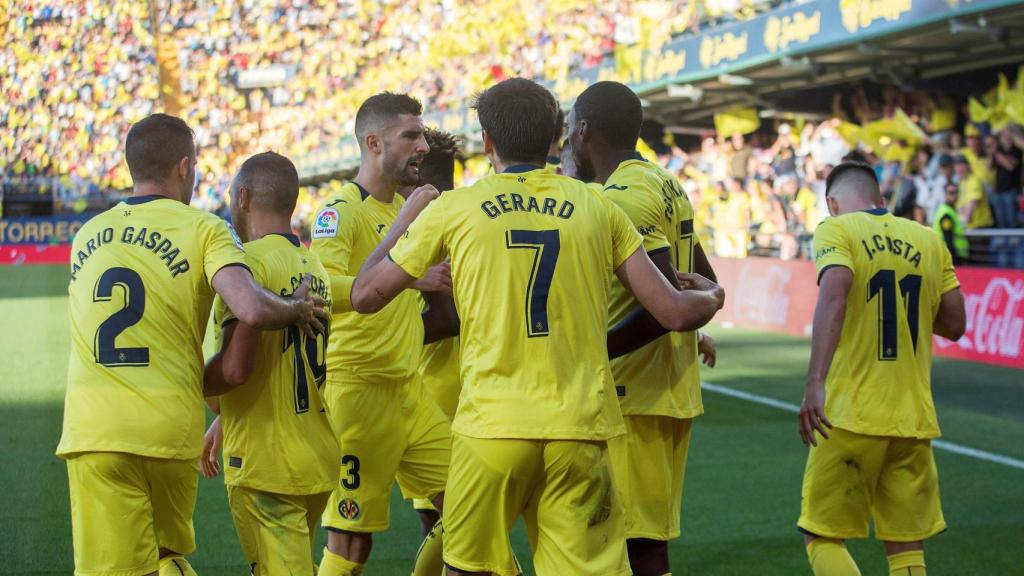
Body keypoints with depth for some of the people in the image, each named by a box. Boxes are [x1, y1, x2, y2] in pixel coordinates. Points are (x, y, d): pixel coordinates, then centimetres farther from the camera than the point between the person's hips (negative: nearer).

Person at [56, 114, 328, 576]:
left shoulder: (86, 236, 15)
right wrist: (297, 310, 4)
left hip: (91, 430, 2)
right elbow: (252, 311, -17)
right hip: (169, 430, -1)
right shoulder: (203, 229, 0)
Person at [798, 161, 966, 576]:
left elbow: (833, 296, -21)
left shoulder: (836, 230, -2)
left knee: (823, 537, 5)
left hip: (851, 416, -4)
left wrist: (815, 382, -28)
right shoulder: (929, 240, 11)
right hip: (914, 418, 5)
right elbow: (954, 324, 13)